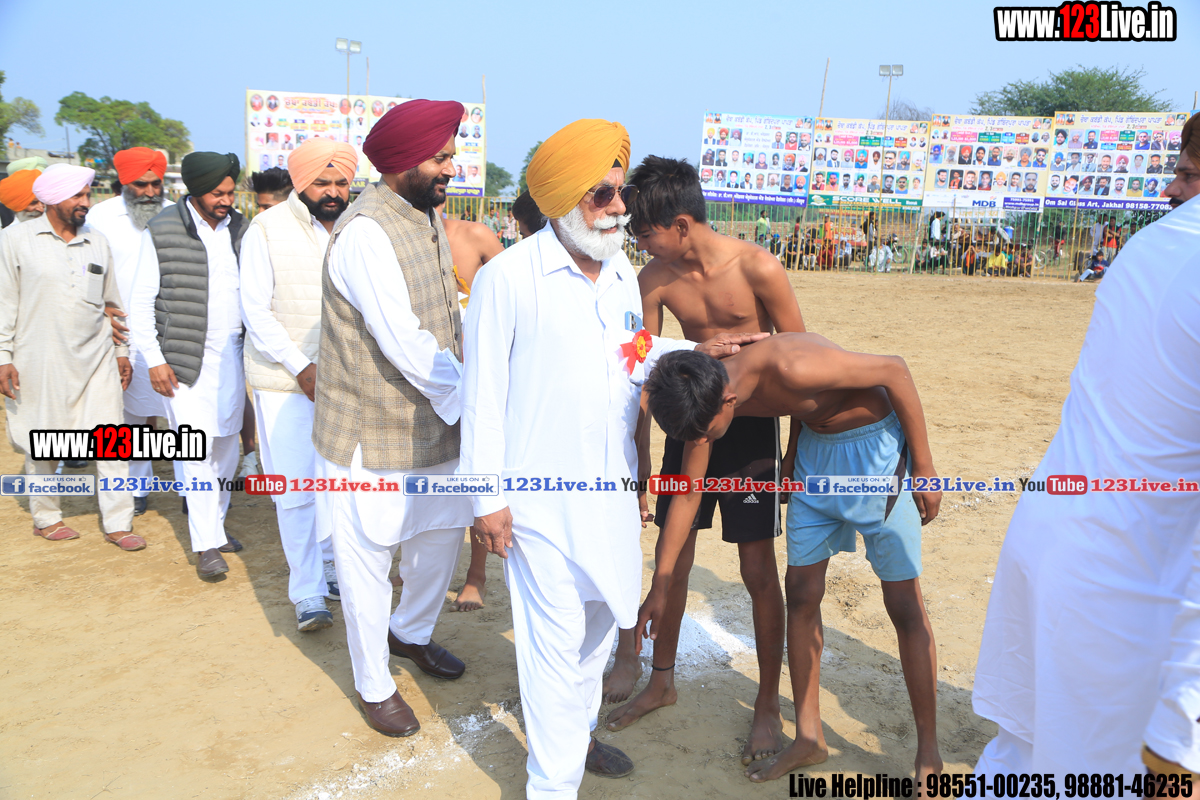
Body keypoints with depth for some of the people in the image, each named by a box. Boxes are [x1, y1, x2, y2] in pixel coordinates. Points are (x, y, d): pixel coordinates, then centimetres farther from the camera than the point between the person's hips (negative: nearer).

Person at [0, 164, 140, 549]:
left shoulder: (98, 242, 9)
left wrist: (122, 351, 15)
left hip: (96, 359, 3)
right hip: (40, 362, -2)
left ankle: (118, 524, 5)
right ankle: (46, 517, 27)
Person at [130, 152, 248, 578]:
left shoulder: (240, 231, 8)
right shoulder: (162, 233, -4)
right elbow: (141, 302, -3)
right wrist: (154, 359, -8)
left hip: (233, 355, 4)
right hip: (186, 358, -4)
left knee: (227, 446, 11)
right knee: (197, 450, -6)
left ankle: (216, 522, 27)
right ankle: (206, 543, 1)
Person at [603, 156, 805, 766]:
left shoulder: (757, 270, -18)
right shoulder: (654, 279, -7)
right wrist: (639, 462, 1)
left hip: (752, 426, -4)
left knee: (758, 572, 0)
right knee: (672, 560, 12)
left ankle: (768, 706, 20)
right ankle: (662, 680, 33)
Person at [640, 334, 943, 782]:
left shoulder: (790, 368, -37)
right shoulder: (704, 396, -14)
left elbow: (894, 370, -23)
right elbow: (687, 494, -3)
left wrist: (923, 467, -16)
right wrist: (659, 589, 1)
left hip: (876, 443, -6)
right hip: (815, 446, 6)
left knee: (904, 605, -2)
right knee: (801, 594, 6)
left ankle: (928, 754, 15)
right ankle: (809, 738, 21)